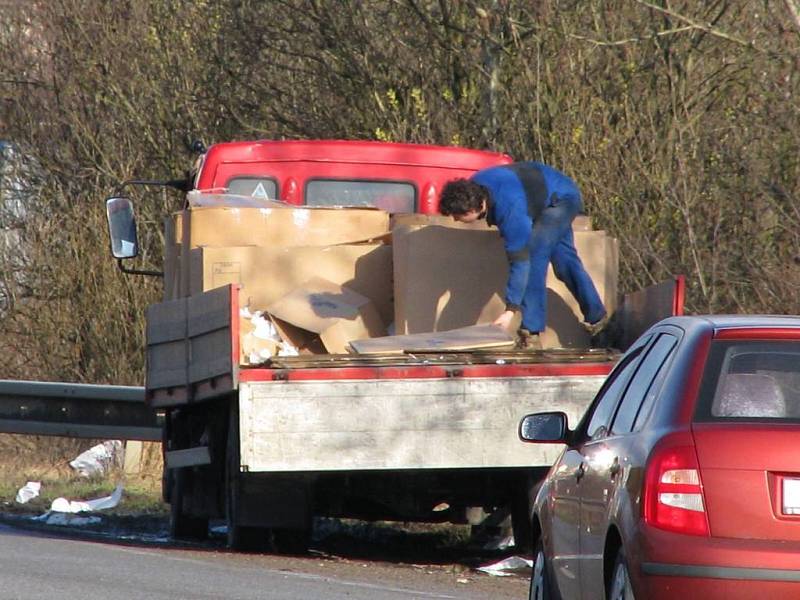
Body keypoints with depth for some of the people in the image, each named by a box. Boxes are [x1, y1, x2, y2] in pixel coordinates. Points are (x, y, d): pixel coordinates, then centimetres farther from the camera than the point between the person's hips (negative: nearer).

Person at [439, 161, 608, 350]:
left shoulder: (509, 208, -43)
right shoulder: (473, 186, -18)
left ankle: (531, 333, -23)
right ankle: (596, 316, 39)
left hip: (563, 198, -9)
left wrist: (510, 310, -40)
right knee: (564, 259, 20)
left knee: (533, 257, -23)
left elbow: (519, 260, -40)